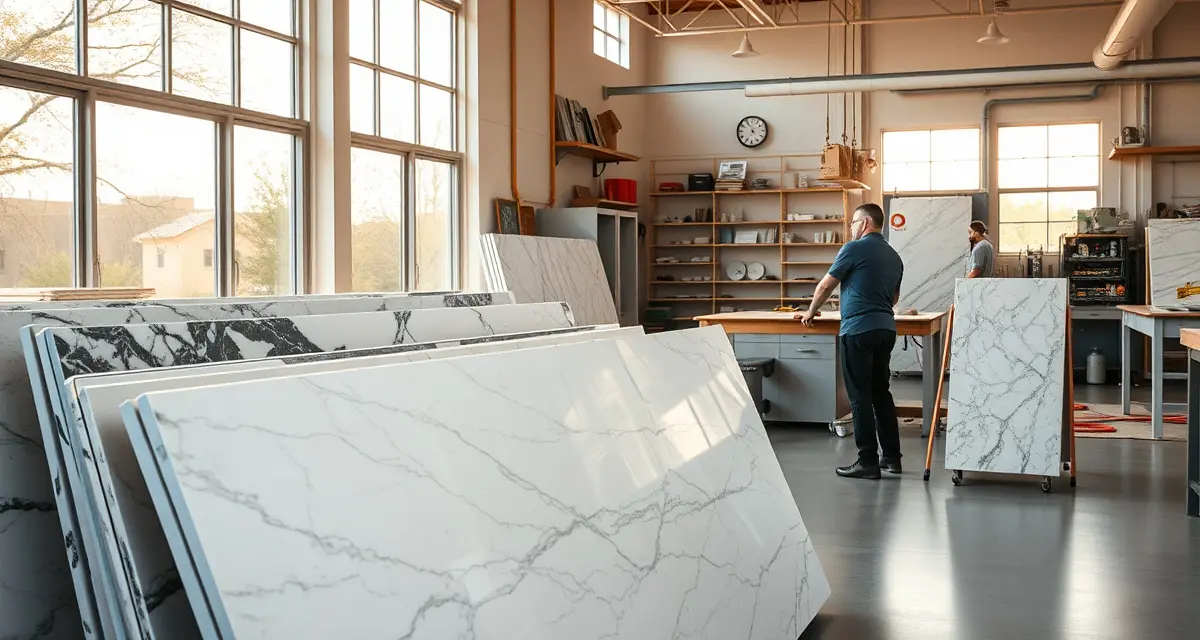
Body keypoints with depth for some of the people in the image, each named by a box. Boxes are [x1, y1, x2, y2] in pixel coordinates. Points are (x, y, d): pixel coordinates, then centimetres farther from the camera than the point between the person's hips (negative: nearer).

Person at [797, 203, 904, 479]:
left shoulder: (855, 249, -7)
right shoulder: (894, 256, 15)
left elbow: (825, 286, -2)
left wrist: (811, 312, 14)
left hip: (858, 330, -7)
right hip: (886, 328, 7)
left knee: (861, 396, -3)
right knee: (881, 392, 14)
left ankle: (868, 461, -2)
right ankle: (892, 457, 17)